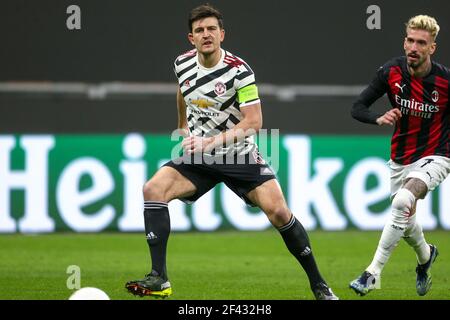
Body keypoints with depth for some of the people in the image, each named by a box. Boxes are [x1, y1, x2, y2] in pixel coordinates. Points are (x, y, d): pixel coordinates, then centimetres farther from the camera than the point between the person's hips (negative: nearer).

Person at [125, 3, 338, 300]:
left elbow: (253, 122, -20)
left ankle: (319, 285, 0)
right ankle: (159, 280, -18)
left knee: (279, 212, -18)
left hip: (240, 155, -4)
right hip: (198, 157, 4)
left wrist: (212, 141, -29)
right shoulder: (183, 64, -1)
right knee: (152, 190, -18)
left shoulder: (239, 71, -17)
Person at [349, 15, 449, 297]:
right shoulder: (391, 72, -11)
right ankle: (426, 255, 54)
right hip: (400, 159, 5)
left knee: (403, 201, -31)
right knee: (406, 223, 17)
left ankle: (374, 273, -25)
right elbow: (358, 108, -7)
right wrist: (379, 118, -27)